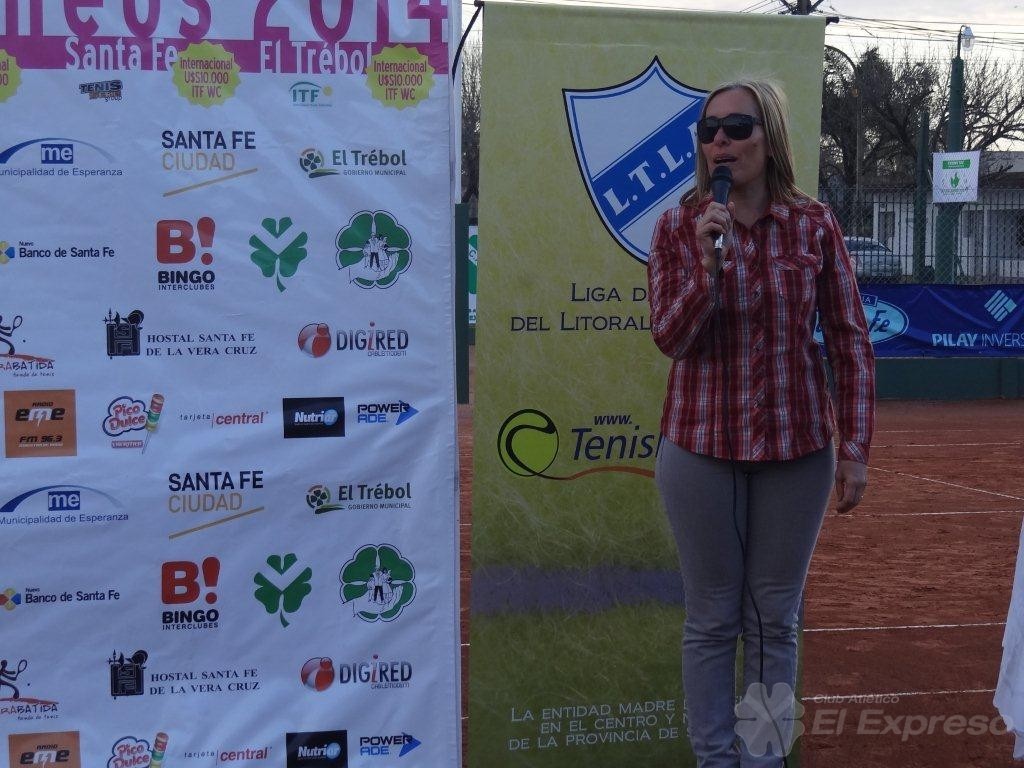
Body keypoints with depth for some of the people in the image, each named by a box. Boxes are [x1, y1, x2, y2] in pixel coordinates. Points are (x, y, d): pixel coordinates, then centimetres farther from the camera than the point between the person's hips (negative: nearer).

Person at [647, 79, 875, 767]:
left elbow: (851, 341, 2)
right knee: (712, 619, 6)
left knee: (774, 620, 9)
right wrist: (707, 263, -21)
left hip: (796, 451, 1)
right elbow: (672, 341, -7)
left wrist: (856, 447, -2)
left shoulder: (814, 225, -1)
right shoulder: (679, 229, -2)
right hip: (703, 447, 0)